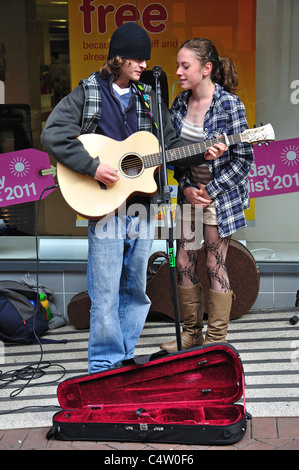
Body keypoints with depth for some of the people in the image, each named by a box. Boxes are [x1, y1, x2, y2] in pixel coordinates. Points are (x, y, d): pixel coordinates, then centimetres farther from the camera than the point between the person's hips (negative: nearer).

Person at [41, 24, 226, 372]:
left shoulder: (148, 99, 13)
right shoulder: (87, 94, -1)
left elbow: (170, 142, 15)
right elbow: (53, 134, -11)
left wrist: (202, 154, -2)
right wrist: (93, 167, -18)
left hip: (141, 203, 5)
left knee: (136, 290, 12)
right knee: (106, 294, -1)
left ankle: (125, 360, 26)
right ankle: (104, 367, 14)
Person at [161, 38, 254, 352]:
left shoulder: (229, 103, -14)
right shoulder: (180, 103, 4)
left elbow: (243, 159, -13)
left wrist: (210, 192, -16)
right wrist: (185, 188, -4)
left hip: (220, 194, -6)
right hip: (188, 193, 6)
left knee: (215, 266, 1)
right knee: (183, 264, 8)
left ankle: (216, 343, 15)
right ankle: (192, 334, 25)